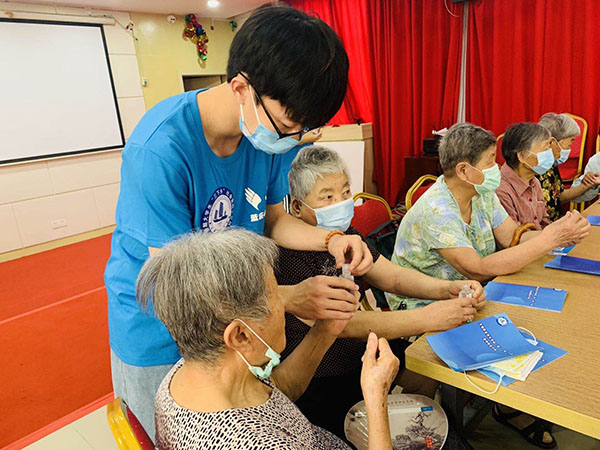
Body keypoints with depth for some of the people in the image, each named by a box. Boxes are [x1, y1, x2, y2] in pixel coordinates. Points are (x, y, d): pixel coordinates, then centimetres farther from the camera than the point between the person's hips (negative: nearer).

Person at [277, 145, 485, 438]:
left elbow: (391, 276, 1)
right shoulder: (288, 255, -28)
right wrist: (426, 318, -37)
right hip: (319, 383, -8)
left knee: (428, 375, 9)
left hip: (359, 352, 8)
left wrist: (447, 289, -16)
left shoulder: (343, 232, 0)